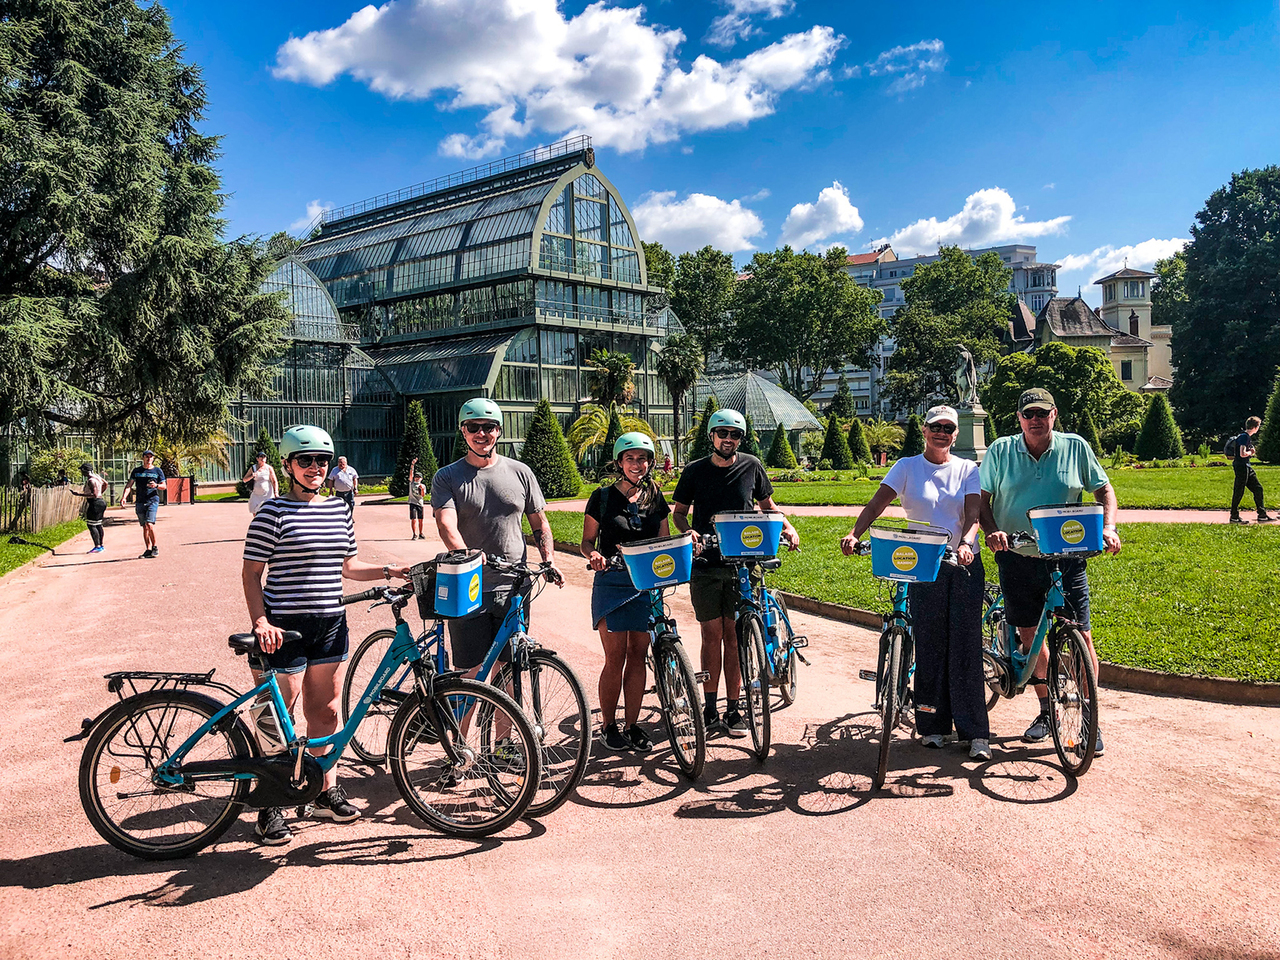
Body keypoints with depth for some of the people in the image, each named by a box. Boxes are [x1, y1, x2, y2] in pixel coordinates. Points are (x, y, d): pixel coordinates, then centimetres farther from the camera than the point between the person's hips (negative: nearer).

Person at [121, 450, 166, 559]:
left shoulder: (158, 471, 7)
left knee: (149, 524, -17)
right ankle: (148, 549, 9)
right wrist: (124, 497, -7)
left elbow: (163, 486, 10)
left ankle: (155, 546, -3)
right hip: (140, 502, 3)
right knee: (144, 527, 4)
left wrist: (156, 485, -13)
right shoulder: (137, 471, 12)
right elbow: (129, 485, 8)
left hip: (152, 500, -3)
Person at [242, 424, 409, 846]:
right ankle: (271, 805, 14)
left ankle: (327, 791, 28)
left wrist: (391, 570, 8)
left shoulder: (339, 510, 10)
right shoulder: (273, 512, -8)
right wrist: (260, 622, -19)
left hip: (331, 622, 6)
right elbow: (251, 574, -8)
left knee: (325, 709, 14)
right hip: (285, 626, -5)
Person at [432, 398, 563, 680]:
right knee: (470, 673, -1)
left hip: (513, 590, 2)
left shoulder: (520, 472, 8)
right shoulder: (447, 477, 1)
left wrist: (549, 560, -2)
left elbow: (540, 524, 15)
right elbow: (446, 524, -14)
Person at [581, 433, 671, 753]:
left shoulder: (655, 497, 9)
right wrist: (594, 554, -20)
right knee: (615, 658, -4)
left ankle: (633, 726, 16)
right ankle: (608, 725, 13)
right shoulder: (603, 497, -1)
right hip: (612, 582, -3)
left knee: (638, 655, 6)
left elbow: (664, 541, 13)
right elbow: (587, 540, 2)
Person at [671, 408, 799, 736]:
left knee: (734, 637, 4)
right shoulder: (695, 471, 3)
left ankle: (733, 709, 13)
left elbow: (767, 505, 17)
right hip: (705, 564, -1)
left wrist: (787, 527, -1)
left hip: (742, 563, 1)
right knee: (712, 635, 1)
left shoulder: (752, 467, 6)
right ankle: (710, 709, 10)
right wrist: (688, 531, -12)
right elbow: (678, 512, 9)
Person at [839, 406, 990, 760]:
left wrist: (966, 544, -28)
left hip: (965, 564, 0)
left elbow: (973, 513, -7)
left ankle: (976, 733, 2)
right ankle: (932, 726, 13)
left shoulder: (968, 470, 7)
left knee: (966, 647, -2)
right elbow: (877, 503, -9)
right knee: (929, 645, 1)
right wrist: (855, 534, -26)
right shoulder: (907, 467, 4)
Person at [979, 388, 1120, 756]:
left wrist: (1108, 528, -8)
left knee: (1080, 637, -3)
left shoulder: (1075, 447, 2)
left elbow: (1104, 490, 9)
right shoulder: (1001, 451, 1)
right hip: (1018, 558, 1)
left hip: (1066, 558, -1)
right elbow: (982, 499, 3)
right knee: (1030, 635, 8)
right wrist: (992, 531, -15)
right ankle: (1046, 710, 25)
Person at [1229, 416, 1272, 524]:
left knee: (1258, 489, 9)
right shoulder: (1244, 437, -16)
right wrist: (1251, 452, -6)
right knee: (1238, 492, -4)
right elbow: (1242, 454, -25)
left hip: (1247, 467, 10)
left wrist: (1251, 451, 7)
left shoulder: (1248, 437, 16)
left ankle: (1262, 515, 14)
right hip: (1241, 467, -10)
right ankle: (1234, 517, 4)